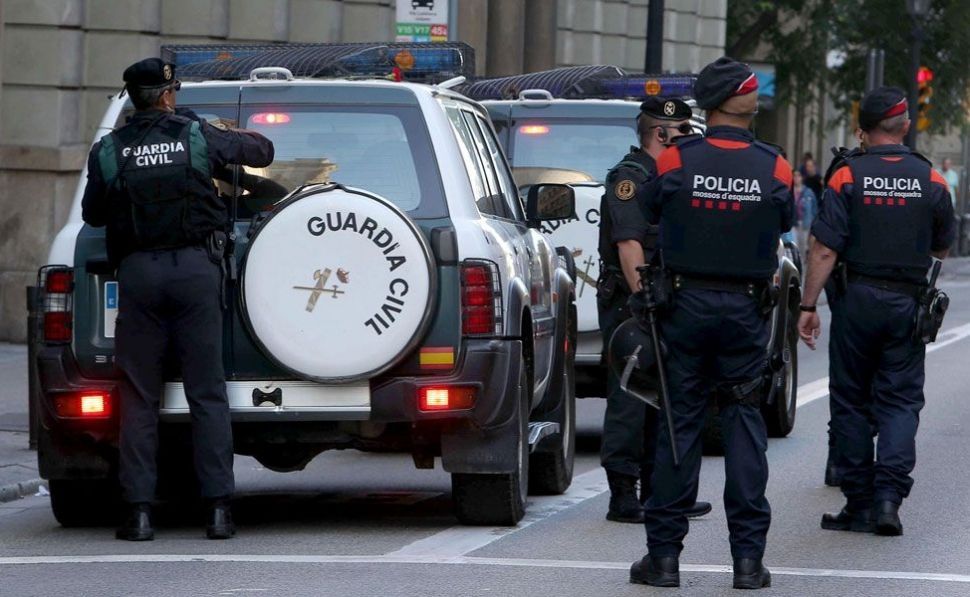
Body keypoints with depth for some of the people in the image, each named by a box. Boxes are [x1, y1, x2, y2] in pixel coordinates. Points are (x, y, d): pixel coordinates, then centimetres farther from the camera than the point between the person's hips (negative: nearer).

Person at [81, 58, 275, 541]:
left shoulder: (107, 152, 2)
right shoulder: (198, 137, 3)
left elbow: (93, 215, 14)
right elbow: (262, 151, 18)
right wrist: (233, 138, 39)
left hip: (137, 270, 0)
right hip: (195, 267, 0)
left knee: (139, 397, 5)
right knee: (207, 393, 3)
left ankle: (139, 510, 0)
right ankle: (218, 507, -2)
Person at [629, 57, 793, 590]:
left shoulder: (674, 161, -7)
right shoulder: (774, 169, -5)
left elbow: (649, 217, 7)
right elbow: (783, 229, 9)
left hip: (685, 303, 0)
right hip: (746, 307, 0)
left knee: (679, 422, 4)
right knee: (744, 424, 5)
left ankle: (664, 554, 4)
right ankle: (748, 556, 2)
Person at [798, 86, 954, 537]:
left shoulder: (848, 178, -7)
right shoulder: (931, 181, 0)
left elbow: (825, 249, -12)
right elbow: (942, 249, 10)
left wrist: (808, 305, -8)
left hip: (858, 298, -1)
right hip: (909, 303, 1)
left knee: (851, 399, 8)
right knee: (900, 399, 5)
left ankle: (859, 504, 10)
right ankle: (889, 494, -12)